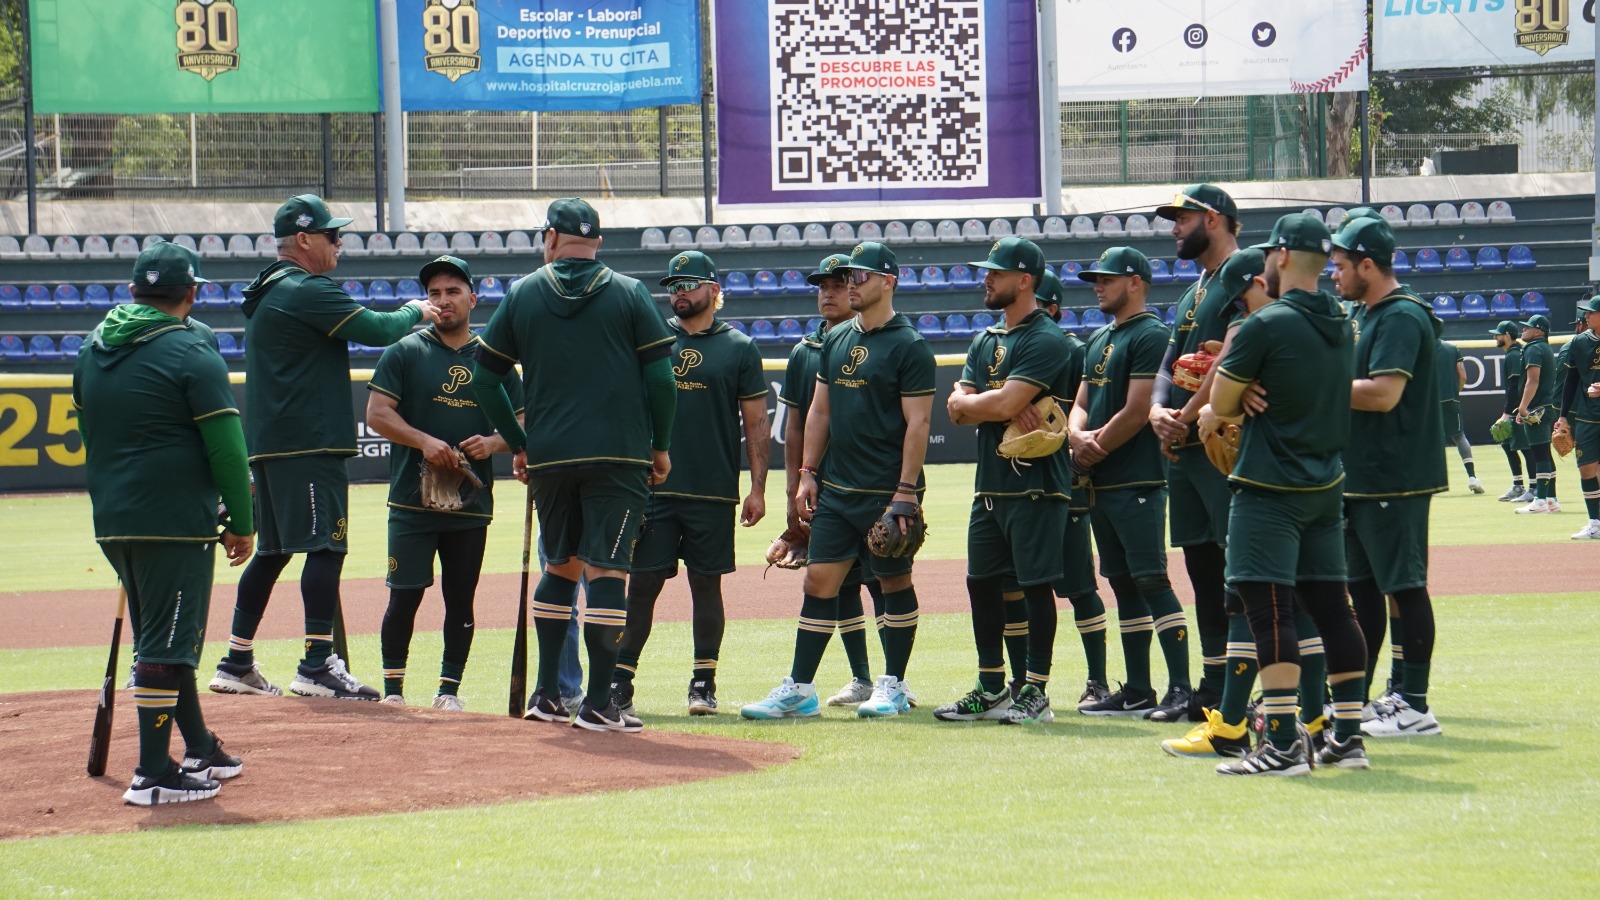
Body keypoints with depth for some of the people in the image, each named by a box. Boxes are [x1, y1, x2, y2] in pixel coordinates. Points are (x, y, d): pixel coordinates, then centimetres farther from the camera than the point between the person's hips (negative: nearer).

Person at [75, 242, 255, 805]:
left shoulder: (93, 351, 11)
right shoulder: (191, 352, -11)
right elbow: (225, 446, -13)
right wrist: (241, 522, -6)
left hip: (111, 524, 8)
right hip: (175, 521, -8)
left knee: (162, 638, 19)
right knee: (167, 645, -6)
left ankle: (199, 747, 30)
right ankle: (153, 774, -8)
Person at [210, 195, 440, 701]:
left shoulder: (267, 293, 19)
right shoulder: (308, 292, -12)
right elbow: (376, 330, -14)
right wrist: (416, 312, 3)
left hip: (268, 445, 10)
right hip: (309, 445, -10)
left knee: (272, 550, 14)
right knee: (326, 545, -9)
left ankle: (237, 664, 16)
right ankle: (317, 665, -13)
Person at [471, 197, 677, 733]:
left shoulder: (522, 295, 7)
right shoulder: (629, 294, 2)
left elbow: (485, 379, 8)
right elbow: (660, 377, -4)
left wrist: (518, 445, 16)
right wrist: (661, 446, 6)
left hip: (548, 459, 3)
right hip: (618, 456, -3)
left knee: (560, 566, 18)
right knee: (606, 569, -5)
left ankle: (546, 695, 17)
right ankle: (598, 703, -9)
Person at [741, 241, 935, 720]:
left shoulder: (909, 347, -8)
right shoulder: (836, 341, 13)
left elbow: (917, 423, -12)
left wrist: (906, 491, -17)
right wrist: (808, 472, 11)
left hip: (888, 493, -7)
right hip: (837, 490, 7)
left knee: (894, 582, 3)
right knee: (819, 580, 3)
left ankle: (893, 685, 12)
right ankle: (799, 688, 5)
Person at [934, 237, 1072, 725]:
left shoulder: (1046, 341, -11)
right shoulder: (984, 341, 17)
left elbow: (1005, 405, -21)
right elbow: (957, 406, 9)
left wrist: (972, 402, -2)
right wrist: (994, 406, -9)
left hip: (1034, 486, -9)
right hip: (990, 484, 9)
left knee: (1036, 585, -4)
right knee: (982, 583, 11)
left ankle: (1035, 692, 0)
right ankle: (991, 689, 19)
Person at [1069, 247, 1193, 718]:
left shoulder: (1151, 336, -10)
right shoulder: (1099, 340, 19)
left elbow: (1136, 413, -16)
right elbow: (1082, 404, 18)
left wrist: (1094, 448, -8)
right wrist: (1079, 436, -4)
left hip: (1137, 483, -9)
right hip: (1101, 484, 9)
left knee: (1151, 581, -12)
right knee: (1124, 585, 10)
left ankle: (1181, 688, -14)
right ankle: (1138, 691, 14)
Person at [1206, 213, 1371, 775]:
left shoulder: (1266, 325, -15)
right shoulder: (1341, 327, 10)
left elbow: (1222, 403, -9)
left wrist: (1228, 354, 10)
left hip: (1270, 489, -8)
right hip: (1327, 486, 8)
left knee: (1269, 609, -10)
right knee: (1331, 606, 12)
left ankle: (1284, 745, -16)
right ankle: (1348, 737, 14)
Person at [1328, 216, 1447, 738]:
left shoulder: (1402, 318, -15)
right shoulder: (1364, 316, 16)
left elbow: (1384, 393, -25)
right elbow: (1357, 387, 18)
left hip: (1395, 479, -11)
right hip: (1359, 477, 11)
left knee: (1403, 586, -7)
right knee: (1360, 586, 15)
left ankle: (1414, 706, -5)